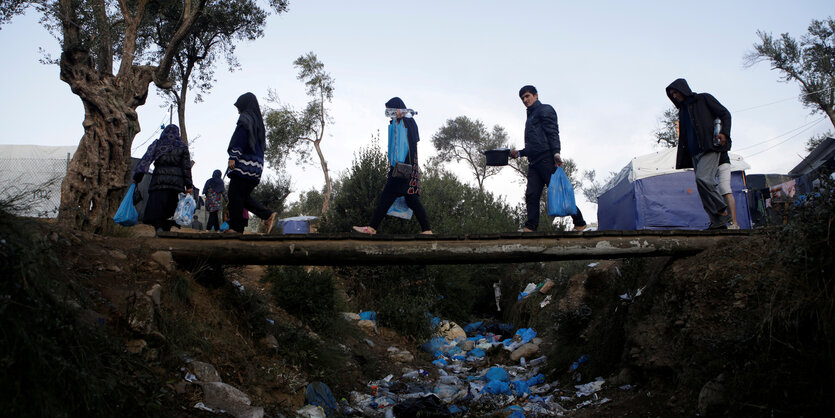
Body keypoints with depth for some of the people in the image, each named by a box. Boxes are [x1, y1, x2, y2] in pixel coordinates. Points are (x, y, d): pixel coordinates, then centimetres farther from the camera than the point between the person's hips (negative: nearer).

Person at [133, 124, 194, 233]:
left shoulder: (157, 144, 11)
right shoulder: (182, 146, 11)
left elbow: (146, 159, 0)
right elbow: (186, 167, 5)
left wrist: (137, 177, -2)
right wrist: (188, 185, 5)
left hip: (159, 181, -1)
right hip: (177, 182, 1)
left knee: (156, 208, -4)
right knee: (169, 209, 5)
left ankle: (159, 228, -26)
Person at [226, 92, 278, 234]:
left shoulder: (245, 117, -3)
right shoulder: (258, 120, 23)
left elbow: (241, 137, -16)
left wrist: (233, 157, -20)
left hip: (244, 163, -9)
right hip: (257, 164, 9)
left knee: (235, 195, -6)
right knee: (244, 196, 11)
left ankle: (235, 227, -9)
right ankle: (269, 215, -2)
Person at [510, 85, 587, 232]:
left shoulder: (545, 110, 6)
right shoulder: (531, 117, 31)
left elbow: (553, 132, -9)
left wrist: (556, 152, -21)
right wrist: (520, 153, 24)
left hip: (546, 159, -8)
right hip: (534, 162, 8)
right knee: (531, 195, -3)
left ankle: (579, 224, -2)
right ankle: (530, 228, -7)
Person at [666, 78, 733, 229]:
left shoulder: (704, 98, 7)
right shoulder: (682, 110, 25)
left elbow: (725, 114, 1)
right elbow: (683, 137, 24)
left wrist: (724, 133, -17)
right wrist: (681, 160, 15)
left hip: (710, 147, -7)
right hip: (695, 153, 7)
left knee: (703, 178, -25)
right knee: (703, 187, -3)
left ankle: (722, 212, -16)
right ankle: (718, 222, -4)